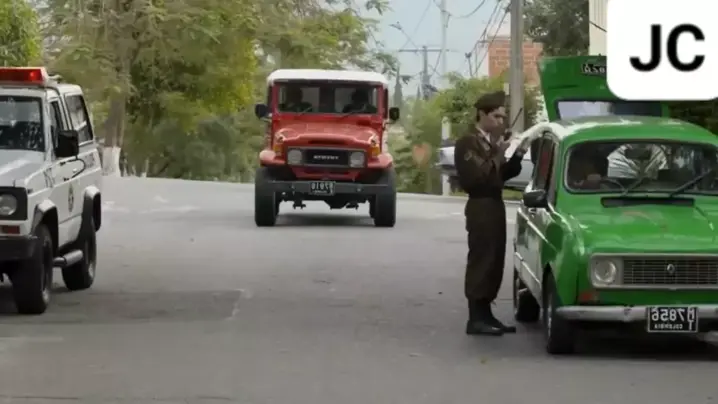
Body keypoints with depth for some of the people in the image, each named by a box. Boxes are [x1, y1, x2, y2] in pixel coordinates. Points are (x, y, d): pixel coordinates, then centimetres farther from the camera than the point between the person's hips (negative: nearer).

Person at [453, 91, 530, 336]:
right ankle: (476, 318, -8)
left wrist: (518, 155, 3)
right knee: (480, 261, -9)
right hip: (481, 207, -9)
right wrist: (498, 155, -18)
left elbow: (503, 175, 17)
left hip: (495, 205, 9)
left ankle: (485, 314, 15)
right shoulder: (469, 142, -11)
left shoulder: (491, 141, 16)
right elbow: (476, 176, -21)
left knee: (494, 261, 9)